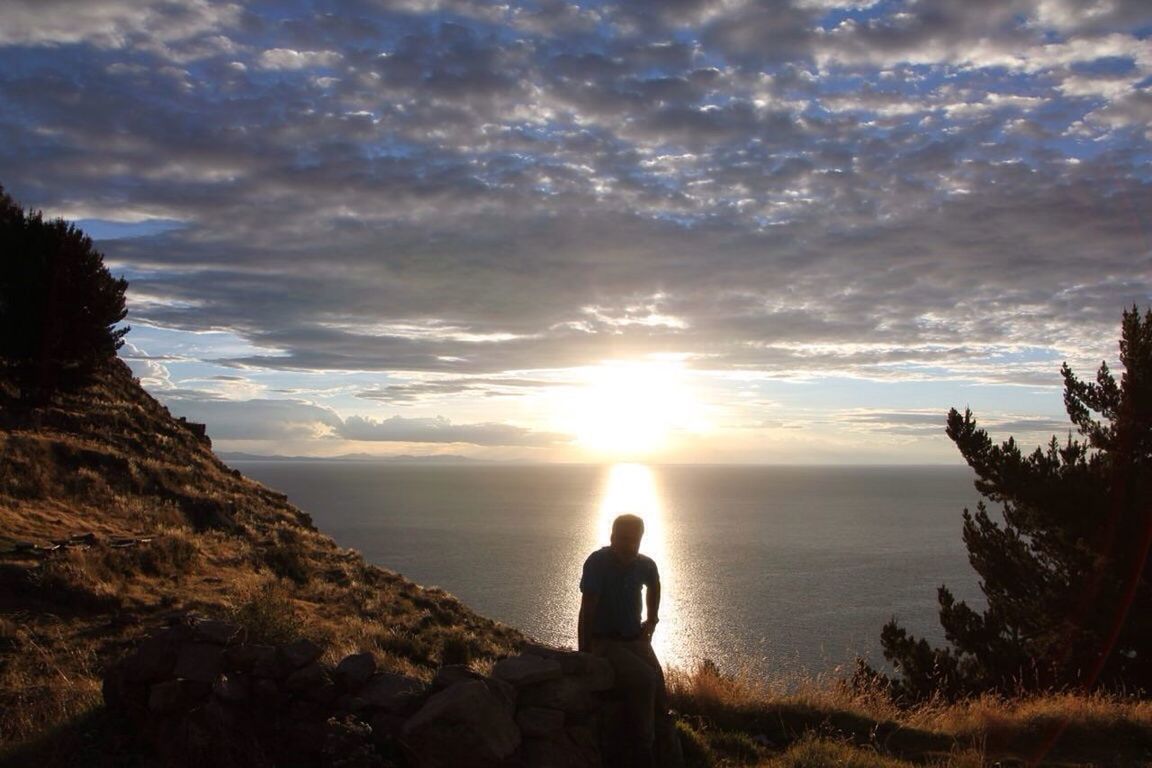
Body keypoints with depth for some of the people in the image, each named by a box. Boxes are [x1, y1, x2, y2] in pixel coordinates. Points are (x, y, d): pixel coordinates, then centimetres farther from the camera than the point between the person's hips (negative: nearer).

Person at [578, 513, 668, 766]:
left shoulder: (645, 565, 0)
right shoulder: (598, 562, -16)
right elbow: (587, 612, -15)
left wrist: (652, 620, 25)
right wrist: (583, 654, -15)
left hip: (635, 640, 5)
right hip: (604, 642, -5)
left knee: (659, 690, -21)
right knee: (645, 680, -30)